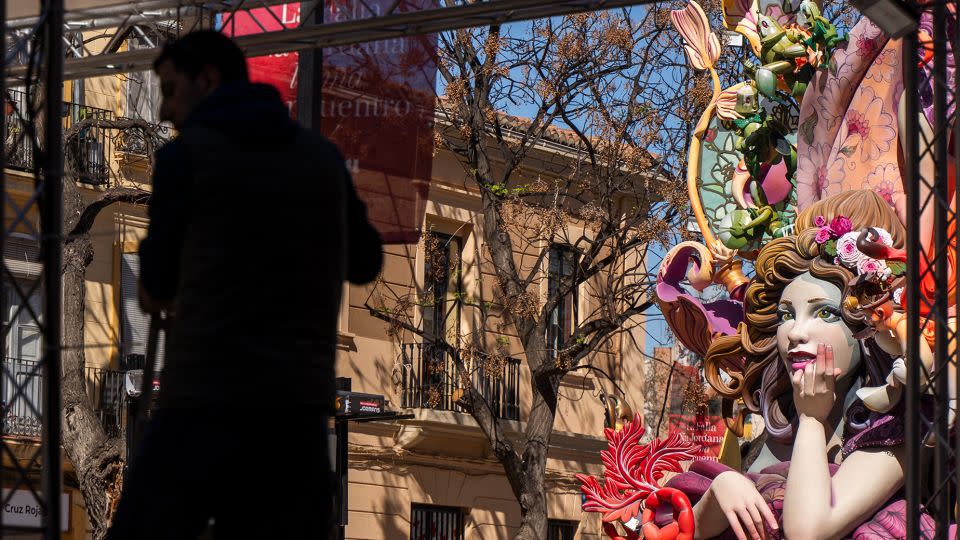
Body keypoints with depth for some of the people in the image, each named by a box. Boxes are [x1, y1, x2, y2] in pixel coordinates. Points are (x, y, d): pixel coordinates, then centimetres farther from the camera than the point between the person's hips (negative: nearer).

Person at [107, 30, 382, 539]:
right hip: (296, 405, 4)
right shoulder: (323, 157, 11)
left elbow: (156, 292, 4)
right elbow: (365, 263, 25)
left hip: (204, 401, -4)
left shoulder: (186, 155, -2)